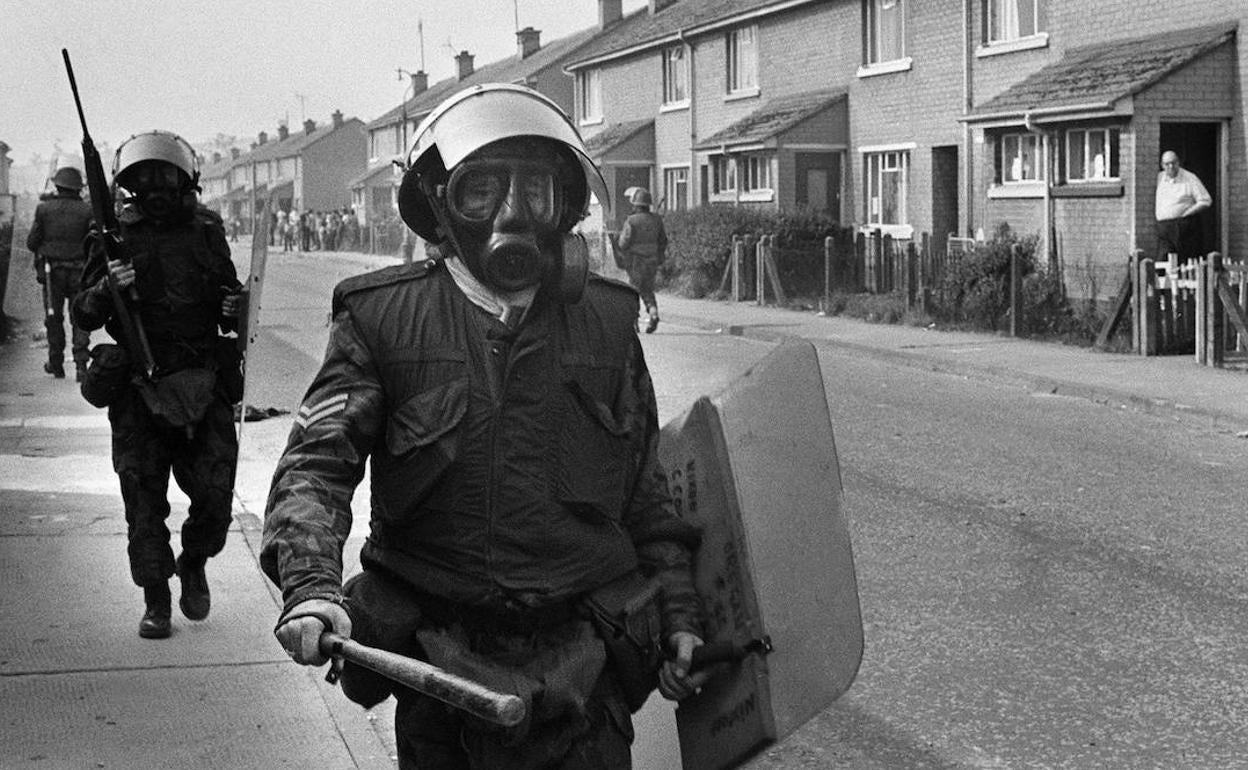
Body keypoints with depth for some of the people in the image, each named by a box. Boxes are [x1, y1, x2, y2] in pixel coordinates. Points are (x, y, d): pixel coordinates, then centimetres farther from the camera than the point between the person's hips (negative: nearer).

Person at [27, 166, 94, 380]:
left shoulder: (44, 208, -3)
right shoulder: (86, 210, -4)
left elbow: (31, 243, -1)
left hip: (51, 270, 1)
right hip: (79, 271, -1)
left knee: (54, 318, 13)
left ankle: (56, 364, 20)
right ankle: (81, 364, -6)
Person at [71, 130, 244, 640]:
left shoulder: (207, 233, 8)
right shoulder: (114, 238, 2)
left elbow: (230, 296, 20)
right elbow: (83, 317, 0)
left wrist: (236, 308, -4)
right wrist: (106, 288, -21)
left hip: (204, 386, 1)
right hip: (139, 392, -1)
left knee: (214, 494, -1)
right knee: (144, 502, 2)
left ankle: (193, 565, 28)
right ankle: (156, 602, 15)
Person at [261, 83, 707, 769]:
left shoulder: (606, 325, 5)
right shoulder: (382, 320, -3)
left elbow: (643, 494, 14)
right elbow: (317, 463, -11)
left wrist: (679, 617, 13)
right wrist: (310, 585, -27)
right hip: (440, 669, -1)